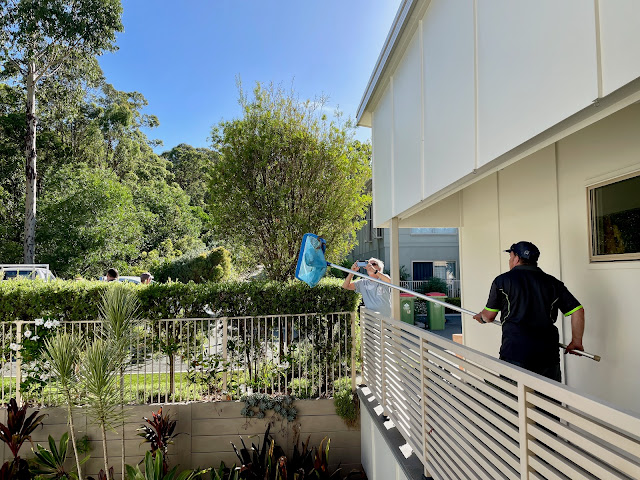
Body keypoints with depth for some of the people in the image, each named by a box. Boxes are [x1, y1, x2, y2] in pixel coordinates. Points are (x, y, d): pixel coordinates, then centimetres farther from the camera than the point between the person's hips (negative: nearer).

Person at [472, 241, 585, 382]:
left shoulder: (503, 280, 0)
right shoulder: (553, 282, 10)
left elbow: (489, 316, 6)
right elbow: (577, 310, 7)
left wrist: (479, 317, 29)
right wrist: (576, 341, 16)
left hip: (515, 352, -4)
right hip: (548, 353, 4)